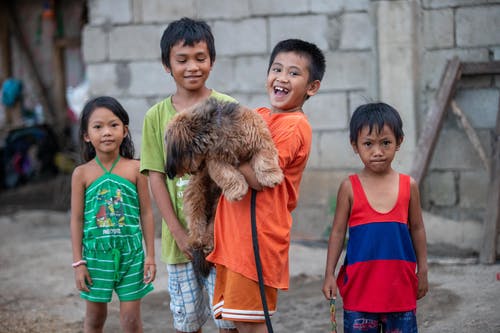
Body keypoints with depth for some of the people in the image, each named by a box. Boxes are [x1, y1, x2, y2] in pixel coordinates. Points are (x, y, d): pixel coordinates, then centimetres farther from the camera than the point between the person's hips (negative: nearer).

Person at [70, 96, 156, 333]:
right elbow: (77, 219, 0)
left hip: (130, 252, 0)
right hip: (96, 253, 1)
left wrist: (150, 256, 0)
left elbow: (146, 213, 1)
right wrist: (78, 263, -2)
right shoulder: (82, 173, -3)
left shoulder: (135, 169, -4)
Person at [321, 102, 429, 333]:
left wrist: (422, 271, 10)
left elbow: (417, 229, 9)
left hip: (400, 280, 1)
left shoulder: (408, 186, 1)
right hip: (360, 281, -1)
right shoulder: (350, 187, -3)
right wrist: (329, 274, -1)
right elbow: (338, 232, 1)